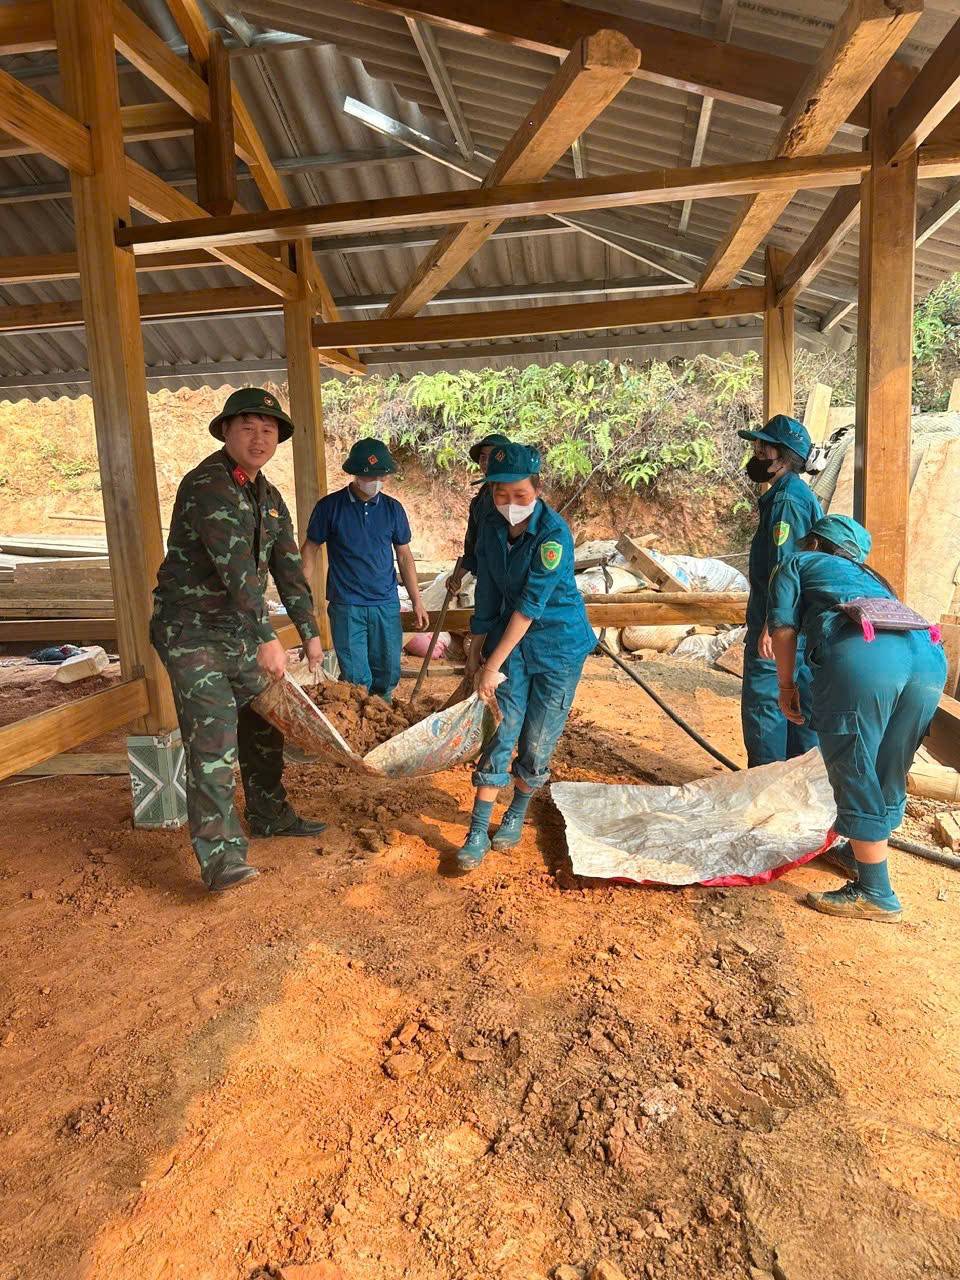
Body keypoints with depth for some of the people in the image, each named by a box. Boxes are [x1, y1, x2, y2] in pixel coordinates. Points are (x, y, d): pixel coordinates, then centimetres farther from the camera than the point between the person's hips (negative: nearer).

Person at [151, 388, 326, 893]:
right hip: (190, 630, -8)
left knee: (263, 723, 15)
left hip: (240, 630, 9)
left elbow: (288, 568, 9)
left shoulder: (269, 498, 8)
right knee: (212, 734, -15)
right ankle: (219, 855, -11)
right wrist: (267, 638, -33)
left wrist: (310, 633, 6)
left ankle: (269, 815, 32)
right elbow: (235, 567, -28)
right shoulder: (206, 485, -19)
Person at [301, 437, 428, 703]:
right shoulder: (329, 507, -3)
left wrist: (417, 602, 8)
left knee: (388, 674, 10)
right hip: (346, 607, -3)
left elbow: (404, 556, 10)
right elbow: (311, 549, 3)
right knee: (357, 679, -2)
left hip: (386, 605, 3)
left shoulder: (393, 509, 5)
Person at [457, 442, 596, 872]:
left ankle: (516, 815, 29)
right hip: (510, 640, 4)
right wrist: (477, 648, 9)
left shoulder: (553, 533, -23)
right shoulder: (490, 528, -3)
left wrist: (493, 664, -23)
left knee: (537, 742, 4)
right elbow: (487, 596, 7)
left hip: (558, 646, -4)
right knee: (500, 734, -2)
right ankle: (478, 833, 5)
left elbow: (530, 604, -25)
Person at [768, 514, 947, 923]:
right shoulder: (869, 577, 42)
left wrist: (787, 686, 19)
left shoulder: (797, 563, 26)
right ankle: (861, 852, 40)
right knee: (889, 775, 20)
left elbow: (783, 625, 10)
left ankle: (875, 893, 8)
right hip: (928, 653, 7)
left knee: (855, 777, 3)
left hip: (862, 655, -7)